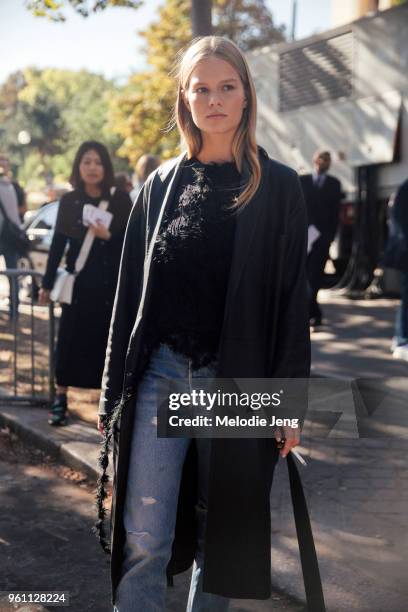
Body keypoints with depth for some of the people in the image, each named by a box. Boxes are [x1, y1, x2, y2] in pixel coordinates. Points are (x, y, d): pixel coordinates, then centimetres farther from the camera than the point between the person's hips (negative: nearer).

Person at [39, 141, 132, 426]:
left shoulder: (120, 200, -3)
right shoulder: (69, 201, 3)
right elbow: (58, 243, 7)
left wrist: (109, 236, -21)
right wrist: (48, 283, 9)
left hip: (112, 282, -1)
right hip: (78, 282, 2)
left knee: (109, 339, 2)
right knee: (70, 339, 3)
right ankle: (61, 399, 14)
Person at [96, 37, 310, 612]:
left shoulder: (277, 187, 0)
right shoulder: (162, 184, 7)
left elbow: (292, 299, -1)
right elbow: (131, 289, 8)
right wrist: (113, 389, 7)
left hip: (237, 378, -1)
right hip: (160, 371, 1)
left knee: (220, 530, 11)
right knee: (144, 537, -2)